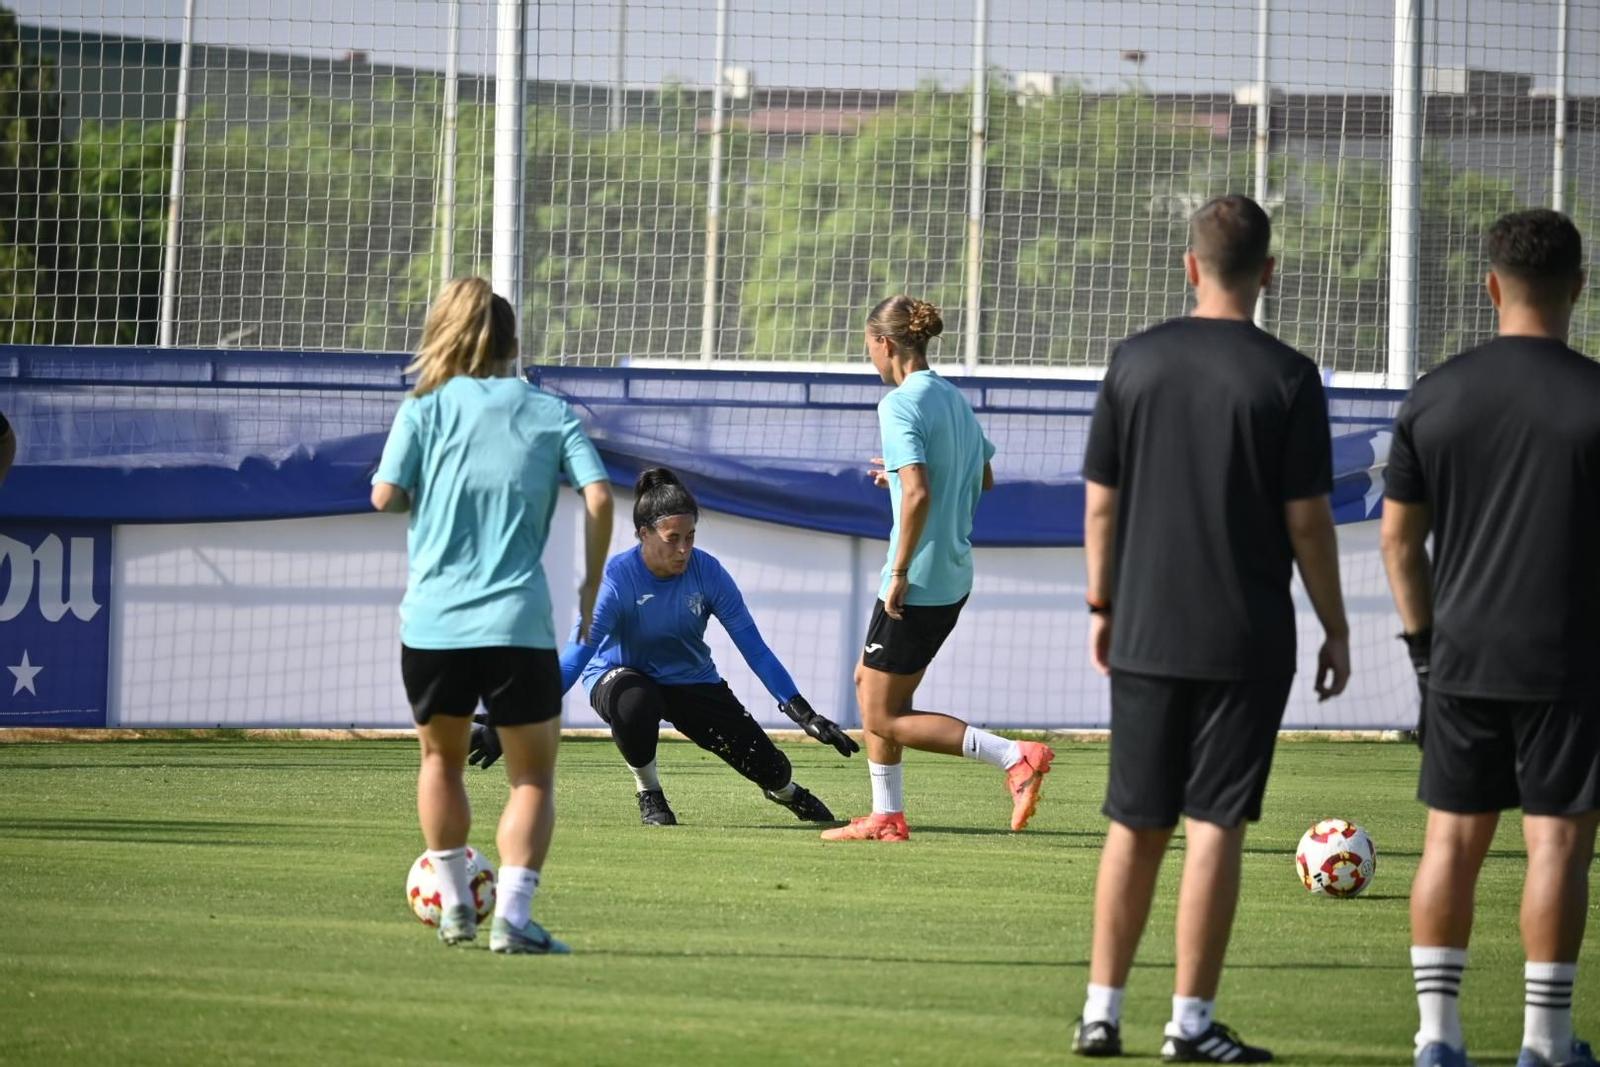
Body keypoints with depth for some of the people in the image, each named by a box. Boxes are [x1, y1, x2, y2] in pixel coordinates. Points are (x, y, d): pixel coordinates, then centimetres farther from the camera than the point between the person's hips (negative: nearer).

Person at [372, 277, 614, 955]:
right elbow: (599, 497, -4)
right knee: (533, 776, 7)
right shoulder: (552, 414, 7)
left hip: (432, 622, 1)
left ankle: (455, 907, 25)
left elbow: (385, 495, -4)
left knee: (441, 757, 24)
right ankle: (511, 916, -11)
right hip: (517, 624, -1)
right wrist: (592, 584, 9)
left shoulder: (425, 410, 5)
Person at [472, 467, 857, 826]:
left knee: (769, 769, -8)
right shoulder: (617, 577, -28)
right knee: (634, 702, -42)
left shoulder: (707, 572, -19)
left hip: (691, 682, 3)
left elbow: (754, 648, -14)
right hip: (620, 674, -3)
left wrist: (804, 714, -18)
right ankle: (648, 793, -11)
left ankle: (785, 791, 34)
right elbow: (578, 651, -34)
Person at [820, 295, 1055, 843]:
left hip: (919, 585, -9)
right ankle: (887, 816, 23)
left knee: (885, 715, -1)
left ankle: (1016, 756, -13)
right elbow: (984, 478, 23)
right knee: (868, 679, 22)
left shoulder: (900, 405, -17)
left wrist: (900, 572, -20)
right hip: (955, 576, 9)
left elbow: (918, 493, -27)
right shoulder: (955, 399, 10)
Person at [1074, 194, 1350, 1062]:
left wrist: (1102, 608, 16)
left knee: (1135, 826, 11)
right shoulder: (1286, 378, -8)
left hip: (1144, 632, 3)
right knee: (1215, 825, -1)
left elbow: (1100, 503, 5)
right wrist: (1336, 630, 3)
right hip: (1244, 639, -3)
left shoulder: (1135, 362, 1)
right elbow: (1306, 520, -7)